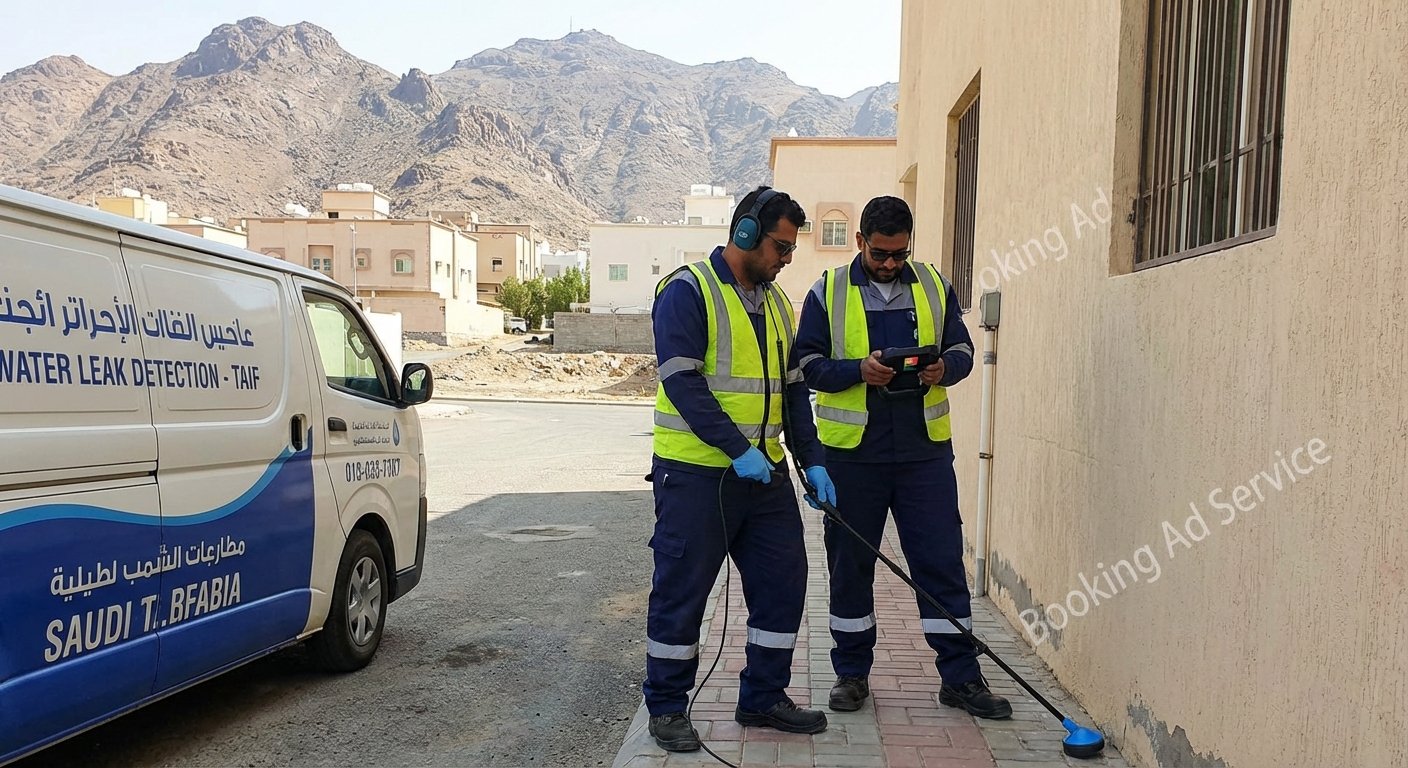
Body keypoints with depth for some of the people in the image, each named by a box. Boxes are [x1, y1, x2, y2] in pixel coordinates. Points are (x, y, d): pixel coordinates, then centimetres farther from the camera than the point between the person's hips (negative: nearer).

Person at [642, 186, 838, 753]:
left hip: (766, 472, 8)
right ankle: (666, 708, 19)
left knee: (783, 581, 10)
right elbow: (682, 383, -19)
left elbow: (792, 387, 17)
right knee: (681, 590, 2)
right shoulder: (687, 291, -10)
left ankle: (763, 698, 26)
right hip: (696, 474, -7)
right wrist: (738, 450, -23)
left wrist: (811, 460, 8)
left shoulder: (775, 301, 15)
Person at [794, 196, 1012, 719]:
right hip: (851, 451, -1)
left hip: (925, 449, 2)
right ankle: (852, 672, 24)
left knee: (942, 558, 4)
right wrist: (858, 370, -18)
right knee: (850, 561, 8)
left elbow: (961, 348, 12)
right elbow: (807, 363, -1)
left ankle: (960, 676, 16)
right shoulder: (828, 292, 1)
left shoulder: (934, 286, 8)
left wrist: (944, 369, -11)